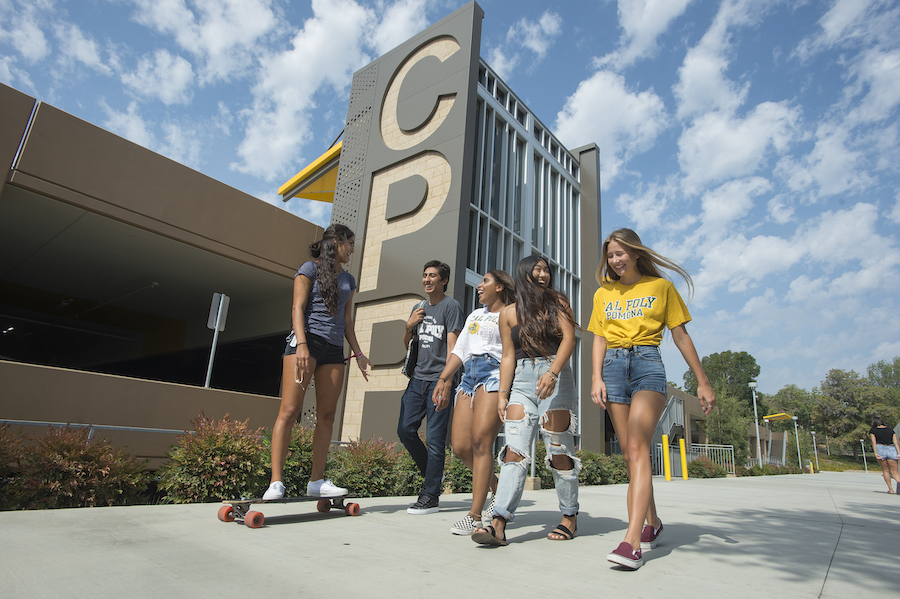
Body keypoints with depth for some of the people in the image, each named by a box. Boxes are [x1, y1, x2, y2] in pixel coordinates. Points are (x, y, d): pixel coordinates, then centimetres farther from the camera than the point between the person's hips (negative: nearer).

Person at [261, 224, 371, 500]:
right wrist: (302, 344, -19)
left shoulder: (348, 280, 22)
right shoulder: (310, 269, 5)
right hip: (307, 340, -6)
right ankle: (276, 482, -6)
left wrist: (358, 353, 14)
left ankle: (317, 481, 9)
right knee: (289, 410, -10)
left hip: (334, 348, 6)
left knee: (327, 415, 2)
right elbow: (298, 307, -5)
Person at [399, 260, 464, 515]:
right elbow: (406, 344, 26)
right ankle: (432, 475, 24)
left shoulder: (451, 306, -2)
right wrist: (409, 325, 4)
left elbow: (452, 346, -10)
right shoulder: (419, 308, 18)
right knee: (405, 430, 4)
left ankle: (430, 497, 4)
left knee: (435, 438, -5)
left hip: (439, 379, -7)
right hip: (418, 378, 7)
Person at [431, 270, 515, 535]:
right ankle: (497, 488, 20)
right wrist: (443, 379, 14)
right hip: (469, 377, 7)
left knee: (480, 440, -16)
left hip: (495, 374, -7)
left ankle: (475, 515, -9)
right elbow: (459, 350, 24)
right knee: (460, 446, -3)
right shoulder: (475, 315, 29)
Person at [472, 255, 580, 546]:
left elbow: (569, 338, -6)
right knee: (515, 448, -8)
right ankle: (499, 522, -13)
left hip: (556, 377, -1)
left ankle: (570, 517, 20)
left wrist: (552, 373, -22)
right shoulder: (508, 313, 10)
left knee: (558, 449, 3)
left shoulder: (557, 302, 7)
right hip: (522, 380, 2)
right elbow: (508, 356, 8)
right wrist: (502, 394, 1)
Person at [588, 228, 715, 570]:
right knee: (630, 454, 6)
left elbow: (681, 337, 8)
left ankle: (632, 542, -22)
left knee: (637, 448, -18)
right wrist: (596, 378, -3)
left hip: (647, 364, -4)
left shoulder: (661, 287, 9)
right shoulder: (603, 294, 17)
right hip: (614, 366, 4)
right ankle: (652, 524, 24)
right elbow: (599, 340, 12)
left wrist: (703, 382, 5)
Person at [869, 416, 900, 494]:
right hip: (892, 450, 2)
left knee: (885, 470, 13)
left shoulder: (872, 430, 10)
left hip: (880, 449, -2)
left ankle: (890, 489, 7)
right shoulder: (891, 430, 18)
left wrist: (876, 453, -10)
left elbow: (873, 442, -4)